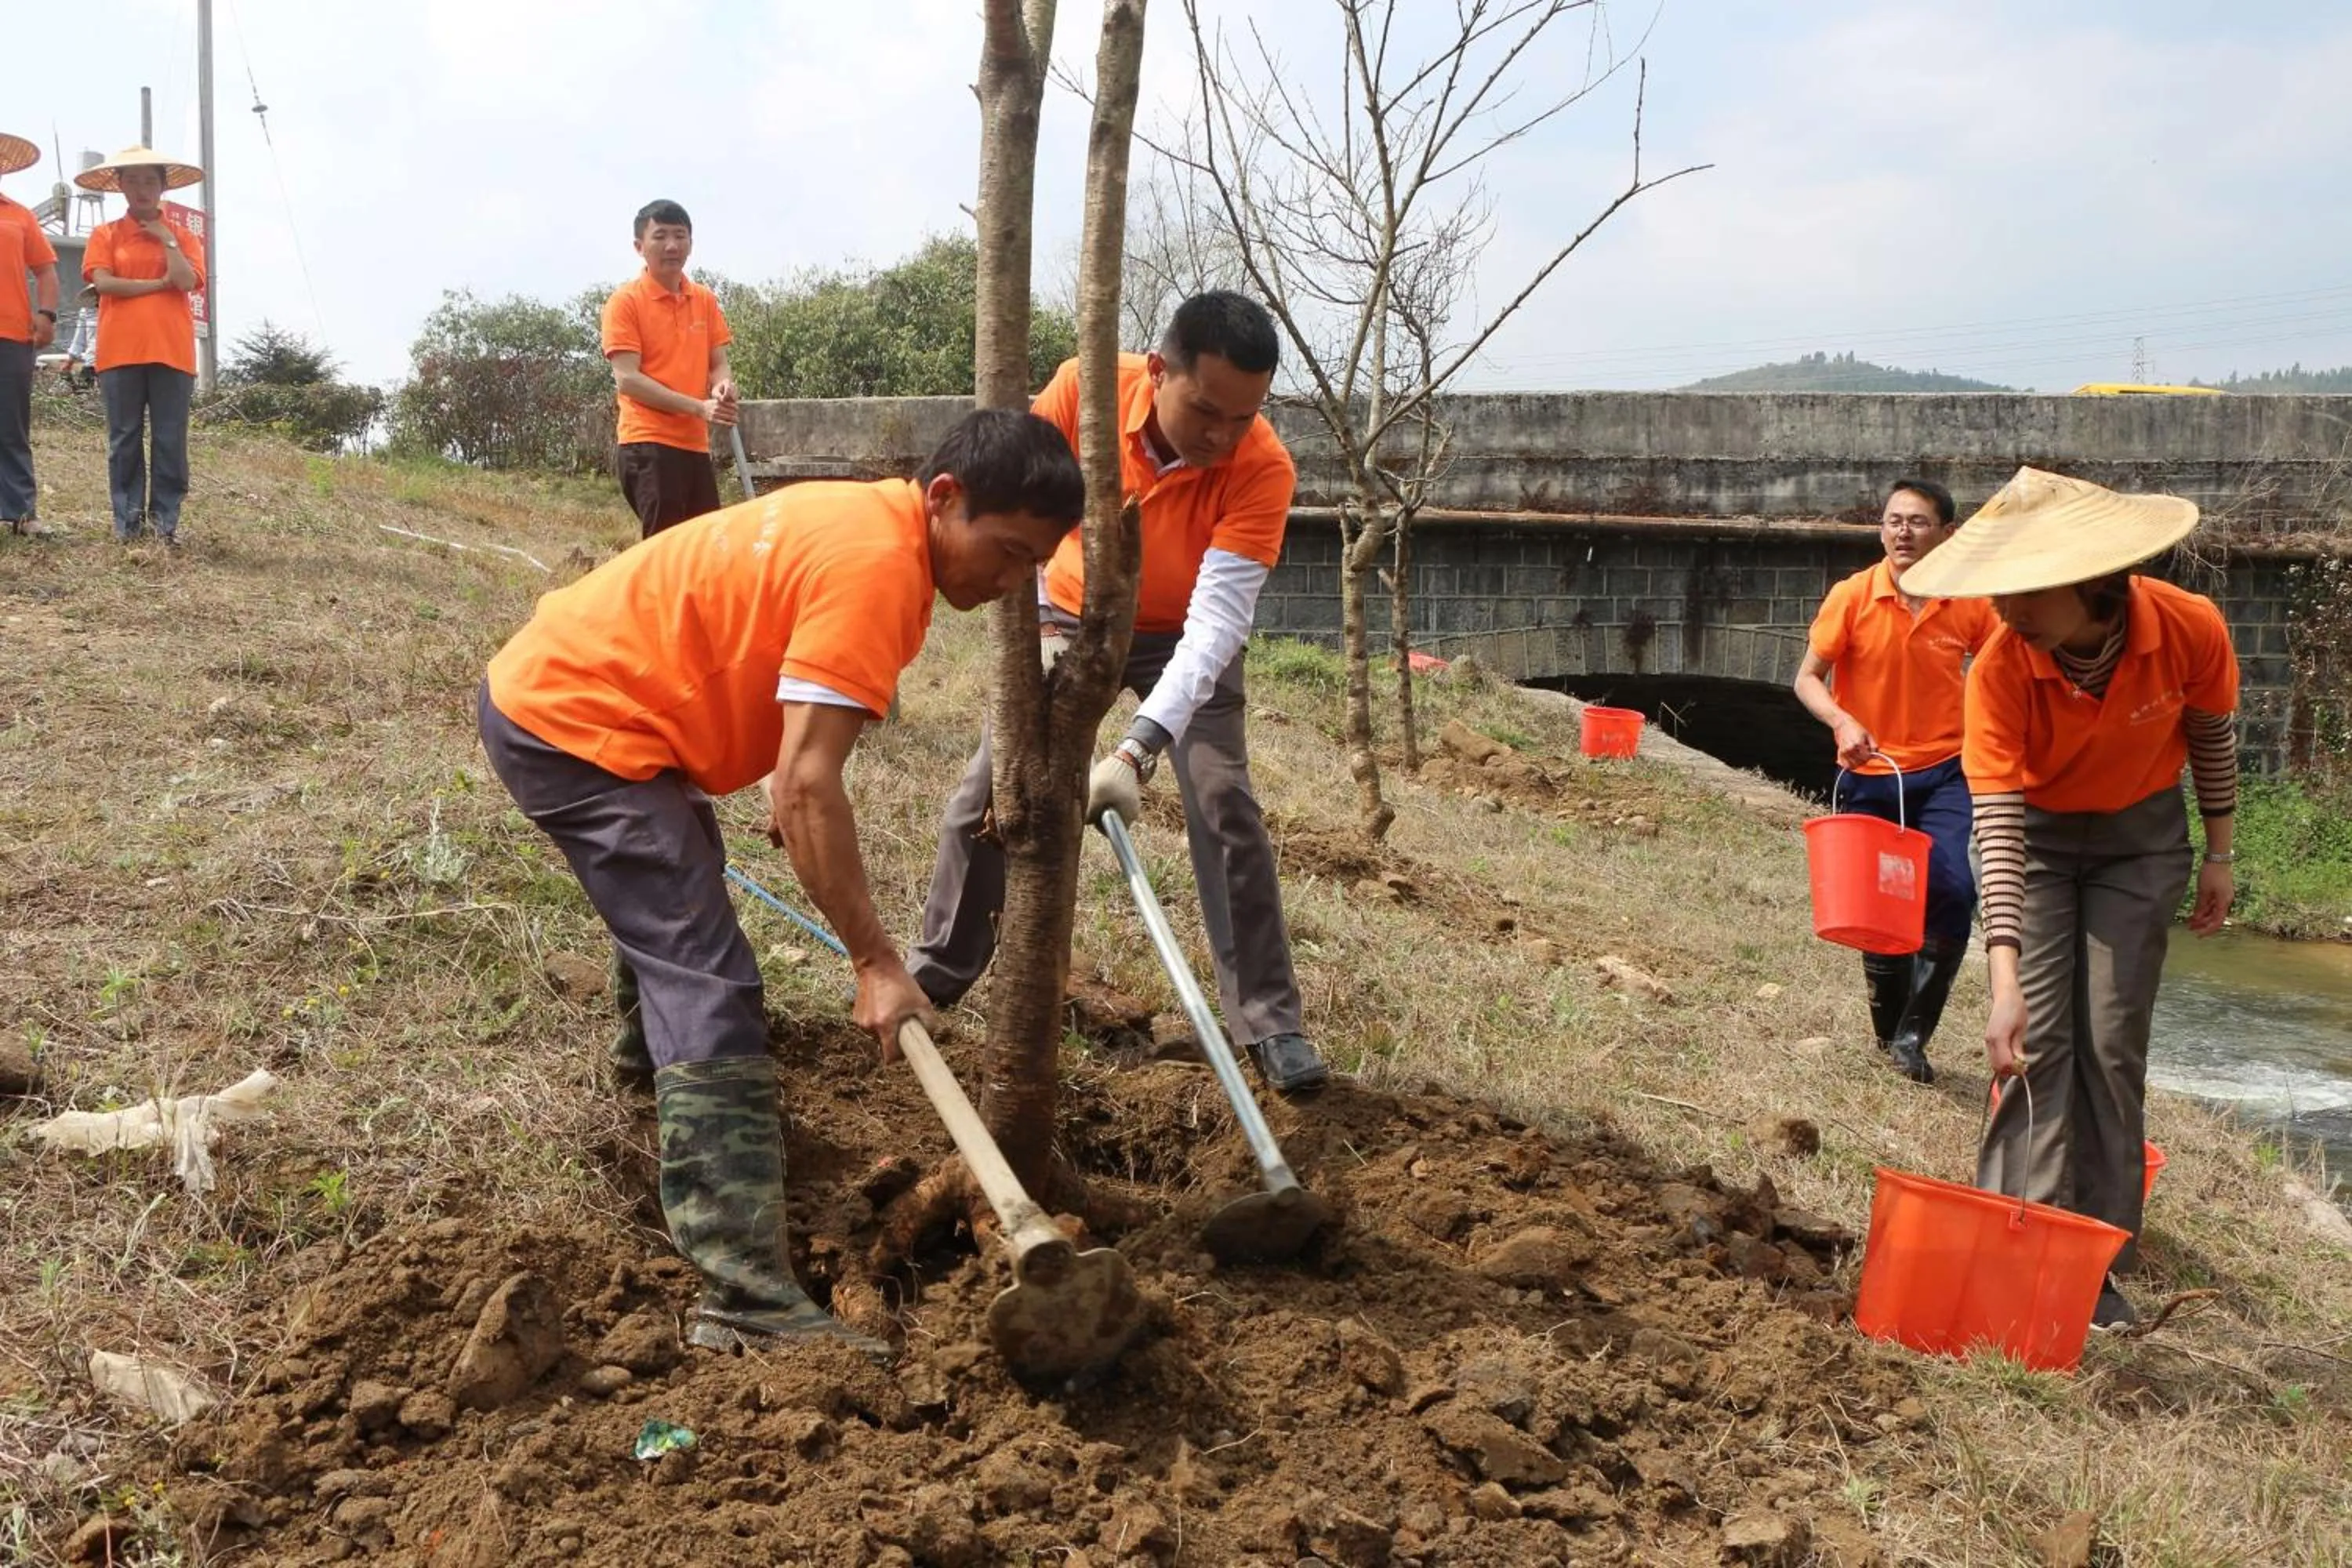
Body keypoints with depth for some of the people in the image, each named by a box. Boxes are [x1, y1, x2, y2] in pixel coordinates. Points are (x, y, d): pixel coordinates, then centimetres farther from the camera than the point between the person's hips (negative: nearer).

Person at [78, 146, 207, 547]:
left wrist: (168, 240, -4)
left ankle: (166, 520, 5)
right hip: (120, 351, 0)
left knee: (170, 440, -1)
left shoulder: (183, 237, 13)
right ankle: (127, 520, 6)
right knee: (125, 438, 1)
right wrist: (159, 284, -5)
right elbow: (103, 283, -5)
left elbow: (187, 281, -5)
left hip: (171, 351, 1)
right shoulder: (106, 235, 10)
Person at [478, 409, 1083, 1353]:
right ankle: (748, 1300, -22)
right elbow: (809, 784, -29)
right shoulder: (876, 565, -24)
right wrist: (877, 964, -26)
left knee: (681, 886, 36)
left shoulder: (866, 523, 7)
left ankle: (657, 1052, 65)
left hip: (554, 683, 11)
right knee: (711, 996, -18)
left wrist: (788, 788, 21)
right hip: (576, 725, -11)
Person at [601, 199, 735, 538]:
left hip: (695, 443, 6)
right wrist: (698, 407, -20)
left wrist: (722, 385, -12)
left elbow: (718, 363, 14)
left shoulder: (705, 300, 12)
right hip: (649, 443, -6)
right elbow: (627, 379, -13)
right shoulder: (626, 301, -6)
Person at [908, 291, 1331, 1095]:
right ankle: (933, 979, 20)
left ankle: (1271, 1021, -5)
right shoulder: (1085, 388, -28)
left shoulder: (1262, 469, -33)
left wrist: (1138, 751, -50)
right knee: (982, 797, 1)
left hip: (1183, 636, -2)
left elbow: (1215, 623, -39)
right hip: (1069, 621, 2)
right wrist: (1040, 628, -28)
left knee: (1226, 810, -16)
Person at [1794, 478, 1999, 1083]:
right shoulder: (1852, 597, -8)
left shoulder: (1968, 605, -4)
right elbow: (1808, 679, -5)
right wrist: (1842, 721, -24)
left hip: (1942, 774, 0)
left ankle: (1912, 1036, -6)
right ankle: (1888, 1032, 32)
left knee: (1951, 891, -20)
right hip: (1869, 776, 0)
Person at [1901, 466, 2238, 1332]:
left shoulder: (2190, 629, -27)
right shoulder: (2000, 668, -30)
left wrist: (2219, 853, 6)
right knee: (2038, 1043, -9)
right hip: (2033, 839, -1)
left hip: (2141, 839, 1)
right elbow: (1998, 823, -33)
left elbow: (2212, 738, -5)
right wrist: (2006, 982, -39)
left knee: (2112, 1049, 0)